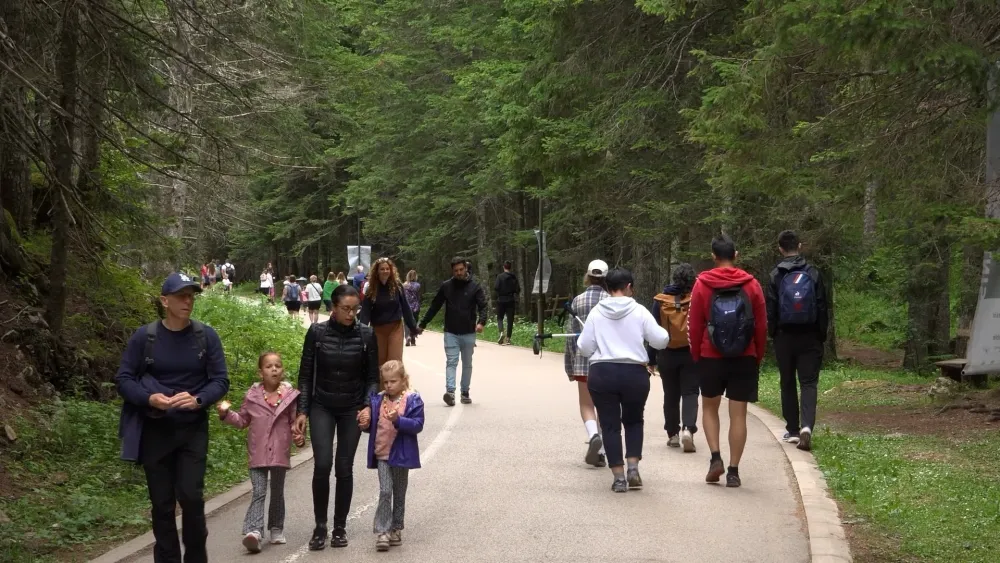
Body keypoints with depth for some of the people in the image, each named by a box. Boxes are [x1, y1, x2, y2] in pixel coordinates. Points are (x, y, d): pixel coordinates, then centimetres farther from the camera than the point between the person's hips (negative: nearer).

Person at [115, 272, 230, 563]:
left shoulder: (206, 336, -3)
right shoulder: (144, 337, -5)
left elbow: (221, 380, -2)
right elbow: (123, 379, -3)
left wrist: (198, 399, -22)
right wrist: (149, 398, -22)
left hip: (193, 430, 0)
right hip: (154, 431, 0)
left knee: (191, 497, -10)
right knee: (162, 503, 5)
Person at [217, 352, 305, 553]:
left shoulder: (290, 395, 0)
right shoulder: (252, 395, 0)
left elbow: (294, 422, 6)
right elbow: (242, 420, 10)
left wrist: (299, 437, -11)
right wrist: (226, 414, -4)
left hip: (280, 452, 1)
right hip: (258, 453, -1)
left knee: (277, 492, 13)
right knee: (258, 492, -10)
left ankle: (277, 529, 27)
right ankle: (254, 531, -21)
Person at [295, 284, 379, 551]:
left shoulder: (366, 335, -7)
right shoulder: (317, 332, -8)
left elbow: (372, 377, 0)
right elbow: (306, 375, -1)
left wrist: (368, 406, -14)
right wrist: (302, 412, -6)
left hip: (352, 410, 1)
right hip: (321, 407, -1)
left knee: (344, 469, 1)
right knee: (322, 465, -13)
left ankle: (340, 527, 15)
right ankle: (320, 526, 2)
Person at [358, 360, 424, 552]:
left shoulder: (412, 400, -8)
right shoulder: (377, 400, 3)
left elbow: (418, 425, -15)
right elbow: (373, 425, 15)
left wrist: (398, 420, -29)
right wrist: (366, 423, -8)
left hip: (401, 455, -1)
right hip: (382, 454, 2)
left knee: (399, 494, 12)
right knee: (385, 492, -8)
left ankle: (395, 529, 24)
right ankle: (382, 532, -9)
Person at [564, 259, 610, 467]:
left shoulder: (577, 301, -1)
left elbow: (571, 333, 1)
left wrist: (569, 366, 8)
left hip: (584, 360, 0)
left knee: (586, 404, 9)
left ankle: (594, 436, -19)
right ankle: (600, 451, 12)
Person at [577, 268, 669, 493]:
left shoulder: (596, 313, 0)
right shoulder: (639, 312, -3)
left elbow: (585, 348, 2)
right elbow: (660, 341, 0)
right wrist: (663, 333, 21)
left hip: (602, 373, 0)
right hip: (634, 374, 0)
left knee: (610, 425, 7)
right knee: (633, 421, 20)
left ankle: (619, 477, 4)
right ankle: (633, 468, 6)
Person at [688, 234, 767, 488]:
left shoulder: (702, 284, -4)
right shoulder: (751, 285, -1)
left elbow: (694, 326, -2)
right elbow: (761, 326, 1)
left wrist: (696, 356, 9)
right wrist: (758, 357, 12)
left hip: (711, 358, 0)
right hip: (744, 360, 0)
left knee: (710, 408, 18)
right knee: (738, 414, 3)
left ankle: (716, 457, 2)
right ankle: (733, 471, 2)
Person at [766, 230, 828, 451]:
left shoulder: (776, 276, -4)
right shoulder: (813, 273, -2)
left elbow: (770, 309, -4)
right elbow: (823, 307, -1)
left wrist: (773, 334, 8)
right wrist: (822, 335, 7)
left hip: (785, 336, 0)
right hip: (809, 336, 0)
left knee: (788, 383, 12)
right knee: (809, 383, -1)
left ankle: (793, 430, 15)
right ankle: (807, 426, -21)